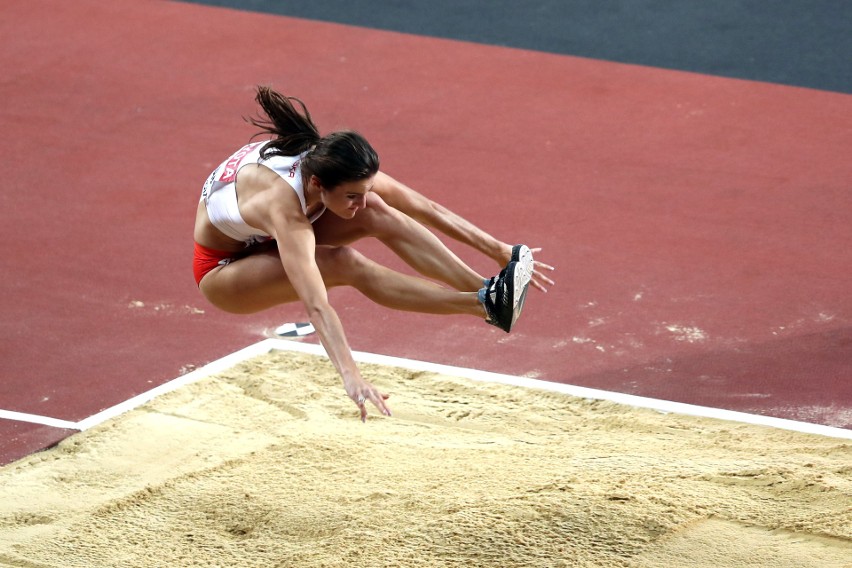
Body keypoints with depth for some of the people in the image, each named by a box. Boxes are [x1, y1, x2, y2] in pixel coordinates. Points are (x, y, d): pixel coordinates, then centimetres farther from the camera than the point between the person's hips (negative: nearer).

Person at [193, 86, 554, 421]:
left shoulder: (339, 170, -21)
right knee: (346, 264, -32)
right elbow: (316, 306, -50)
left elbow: (426, 210, -14)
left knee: (376, 214, -22)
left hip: (264, 240, 6)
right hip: (222, 268, -6)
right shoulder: (284, 205, -41)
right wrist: (350, 377, -60)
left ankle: (485, 289, -25)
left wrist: (498, 250, -13)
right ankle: (485, 305, -32)